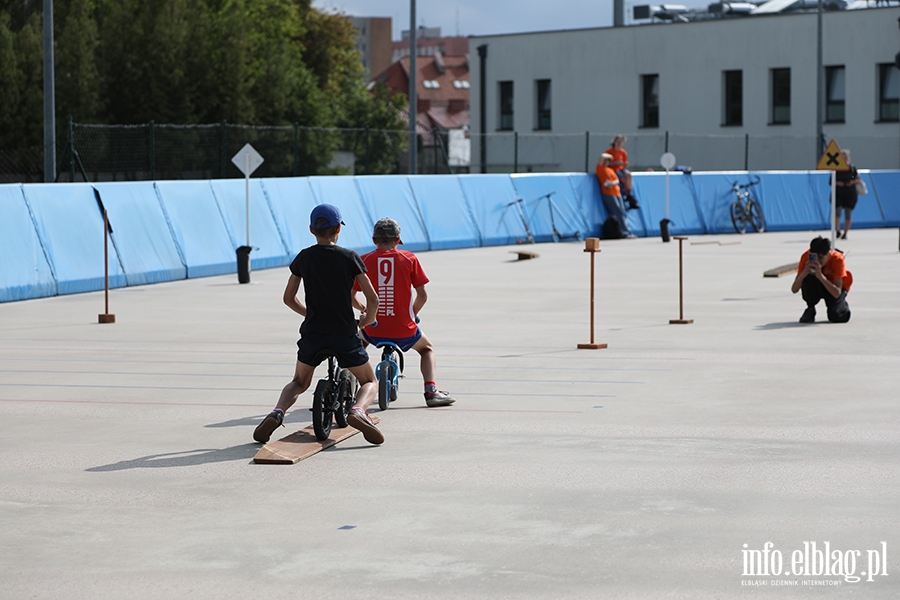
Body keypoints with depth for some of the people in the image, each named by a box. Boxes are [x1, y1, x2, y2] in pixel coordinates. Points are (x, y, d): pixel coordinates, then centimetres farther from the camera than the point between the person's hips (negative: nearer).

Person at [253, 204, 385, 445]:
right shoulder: (350, 258, -3)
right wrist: (366, 320, 15)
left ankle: (277, 412, -5)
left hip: (312, 334, 2)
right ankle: (358, 410, -18)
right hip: (345, 334, -2)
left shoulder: (303, 258, 4)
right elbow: (372, 299, -5)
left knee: (299, 382, 25)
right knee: (369, 382, 15)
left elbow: (289, 298, 14)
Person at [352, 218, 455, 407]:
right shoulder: (409, 259, -2)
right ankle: (431, 391, 10)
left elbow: (351, 297, 5)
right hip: (404, 331, -1)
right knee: (427, 348, 29)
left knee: (359, 341, 36)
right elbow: (422, 295, 0)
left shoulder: (364, 261, -1)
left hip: (374, 330, 1)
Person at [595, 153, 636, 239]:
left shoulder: (610, 169, 22)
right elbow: (602, 156, -13)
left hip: (616, 192, 7)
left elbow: (617, 180, 13)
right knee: (618, 213, -10)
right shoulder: (600, 168, 1)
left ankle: (626, 232, 2)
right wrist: (609, 156, 6)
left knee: (622, 213, 3)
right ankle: (626, 232, -9)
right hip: (608, 193, -7)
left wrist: (613, 183, -9)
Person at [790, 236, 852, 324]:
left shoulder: (837, 259, -31)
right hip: (815, 287, 1)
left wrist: (820, 276, -51)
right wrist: (803, 274, -47)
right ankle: (810, 310, -9)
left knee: (837, 317, -28)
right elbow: (794, 290, -27)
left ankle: (842, 304, 10)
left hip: (834, 287, -1)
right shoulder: (806, 257, -26)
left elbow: (837, 294, -38)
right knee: (808, 278, -35)